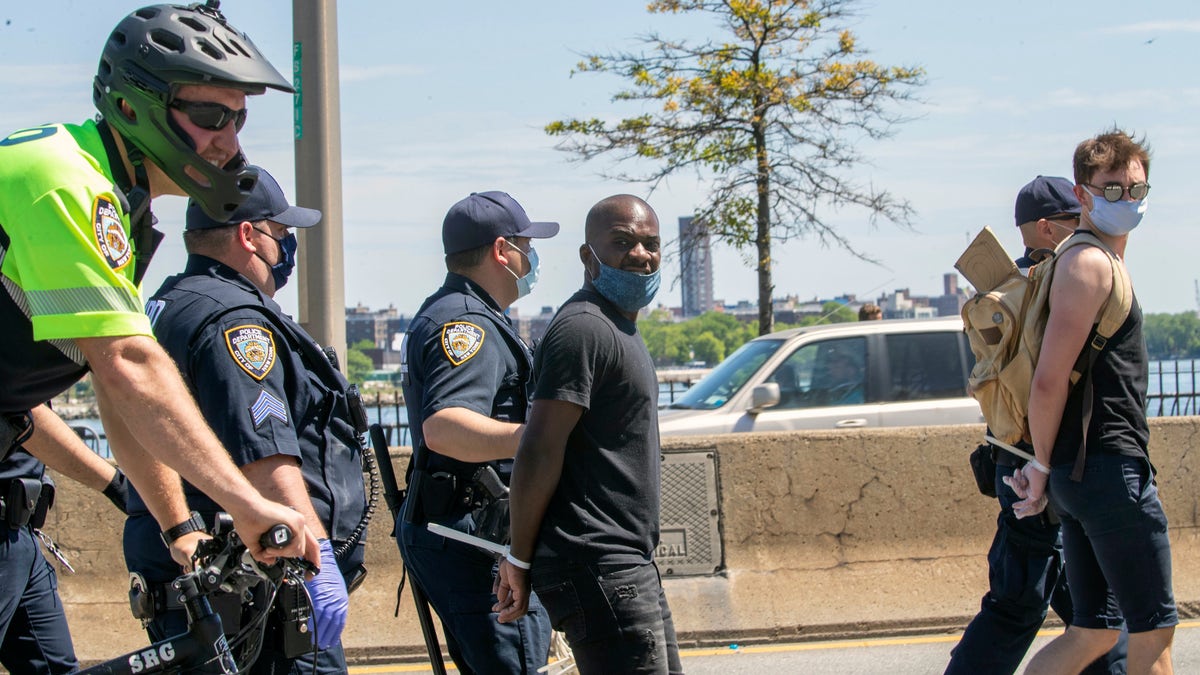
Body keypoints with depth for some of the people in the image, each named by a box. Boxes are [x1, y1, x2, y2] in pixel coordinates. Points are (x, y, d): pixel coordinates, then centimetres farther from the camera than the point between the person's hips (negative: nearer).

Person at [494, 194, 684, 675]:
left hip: (630, 567, 10)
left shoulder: (619, 330, 20)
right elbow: (539, 452, -19)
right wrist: (520, 559, -16)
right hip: (598, 572, -10)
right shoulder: (583, 329, -13)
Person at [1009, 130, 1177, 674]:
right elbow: (1049, 382, -18)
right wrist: (1044, 467, -7)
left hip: (1082, 472, 10)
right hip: (1110, 467, -10)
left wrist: (1043, 465, 16)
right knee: (1154, 629, -1)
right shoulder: (1090, 264, -12)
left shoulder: (1106, 262, 21)